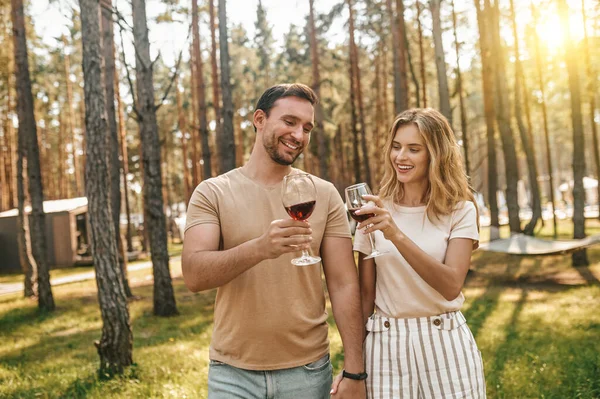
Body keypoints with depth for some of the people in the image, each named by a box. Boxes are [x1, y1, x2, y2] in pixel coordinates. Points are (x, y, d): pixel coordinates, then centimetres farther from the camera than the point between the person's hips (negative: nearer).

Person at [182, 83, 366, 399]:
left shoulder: (325, 195, -1)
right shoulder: (212, 193, -3)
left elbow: (344, 285, -2)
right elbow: (193, 275, -16)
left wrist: (355, 372, -8)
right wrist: (260, 248, -32)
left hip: (307, 370, 1)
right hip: (232, 372, -1)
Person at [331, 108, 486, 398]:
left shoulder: (459, 211, -5)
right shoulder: (374, 211, 0)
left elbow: (451, 286, -19)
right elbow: (365, 293, 3)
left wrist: (397, 235, -30)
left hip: (445, 344, -1)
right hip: (385, 345, 1)